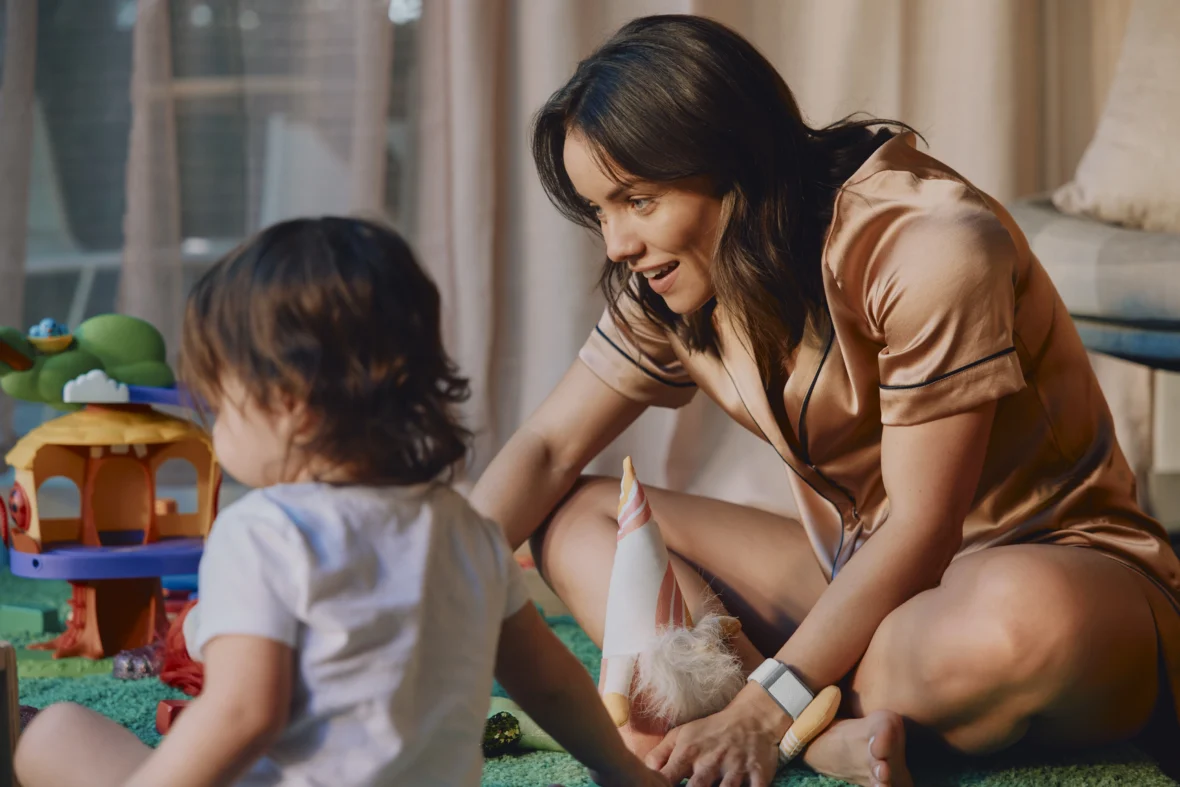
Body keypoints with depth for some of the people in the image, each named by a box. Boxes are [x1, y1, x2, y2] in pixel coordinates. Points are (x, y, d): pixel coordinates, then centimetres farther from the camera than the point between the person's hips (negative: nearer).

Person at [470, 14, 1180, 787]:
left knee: (1020, 618, -45)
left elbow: (922, 529, -24)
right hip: (860, 570, 8)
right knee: (575, 517, -6)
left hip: (1049, 557, -7)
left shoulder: (930, 250, -23)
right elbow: (549, 449, 3)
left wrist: (763, 709, -27)